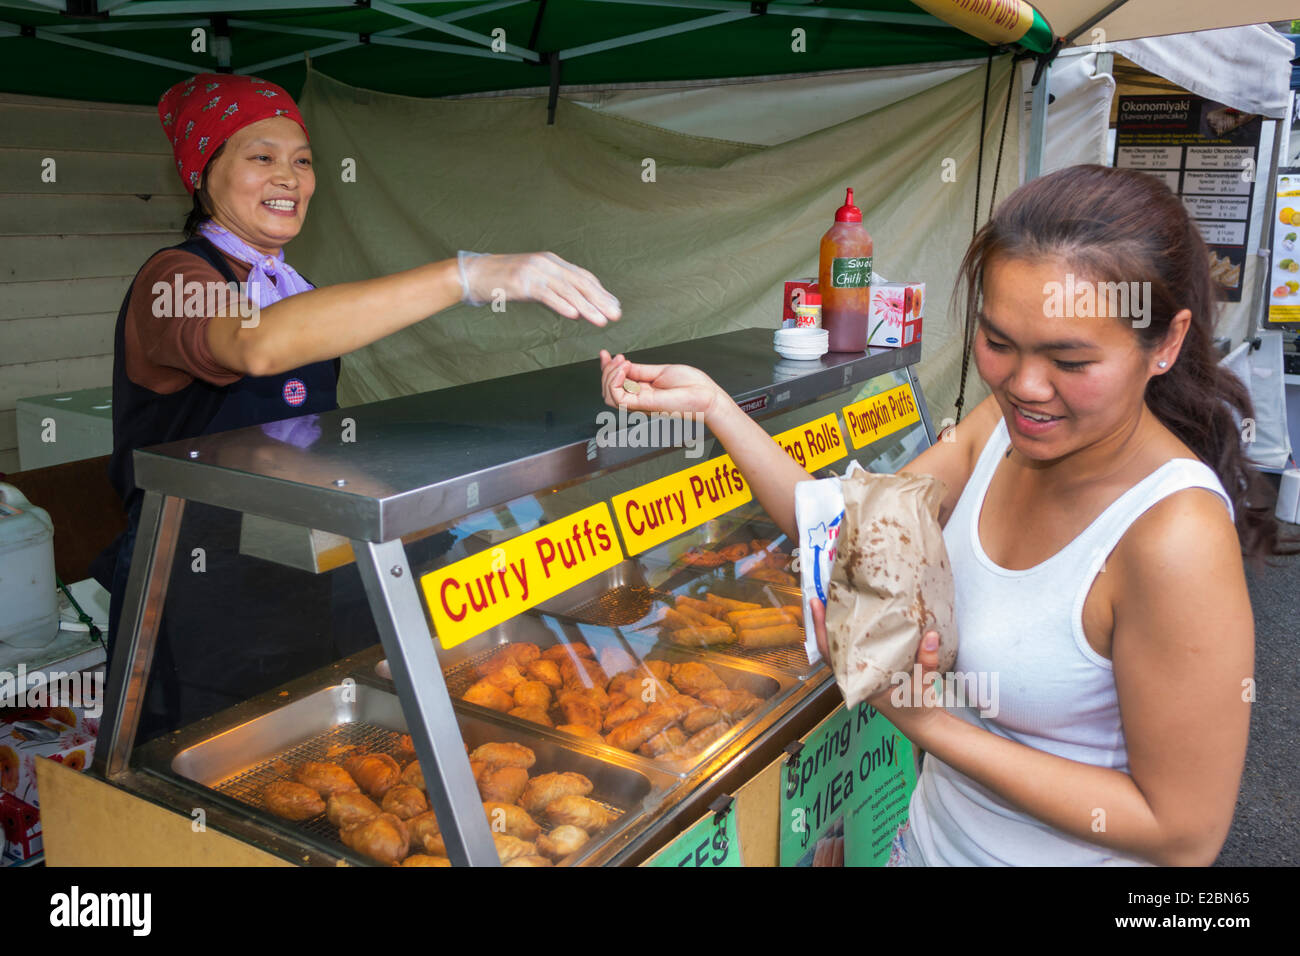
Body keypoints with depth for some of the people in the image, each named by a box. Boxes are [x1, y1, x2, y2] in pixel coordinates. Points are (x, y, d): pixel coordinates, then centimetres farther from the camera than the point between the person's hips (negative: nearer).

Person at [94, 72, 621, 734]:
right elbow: (256, 343, -39)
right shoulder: (177, 280, -15)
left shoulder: (291, 288, 11)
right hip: (196, 607, -7)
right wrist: (471, 275, -44)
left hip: (295, 589, 8)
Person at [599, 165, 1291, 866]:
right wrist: (711, 404, -14)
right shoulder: (1004, 425, -11)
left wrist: (930, 725, -29)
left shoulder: (1173, 536, -32)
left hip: (1067, 851, -6)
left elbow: (1186, 834, -26)